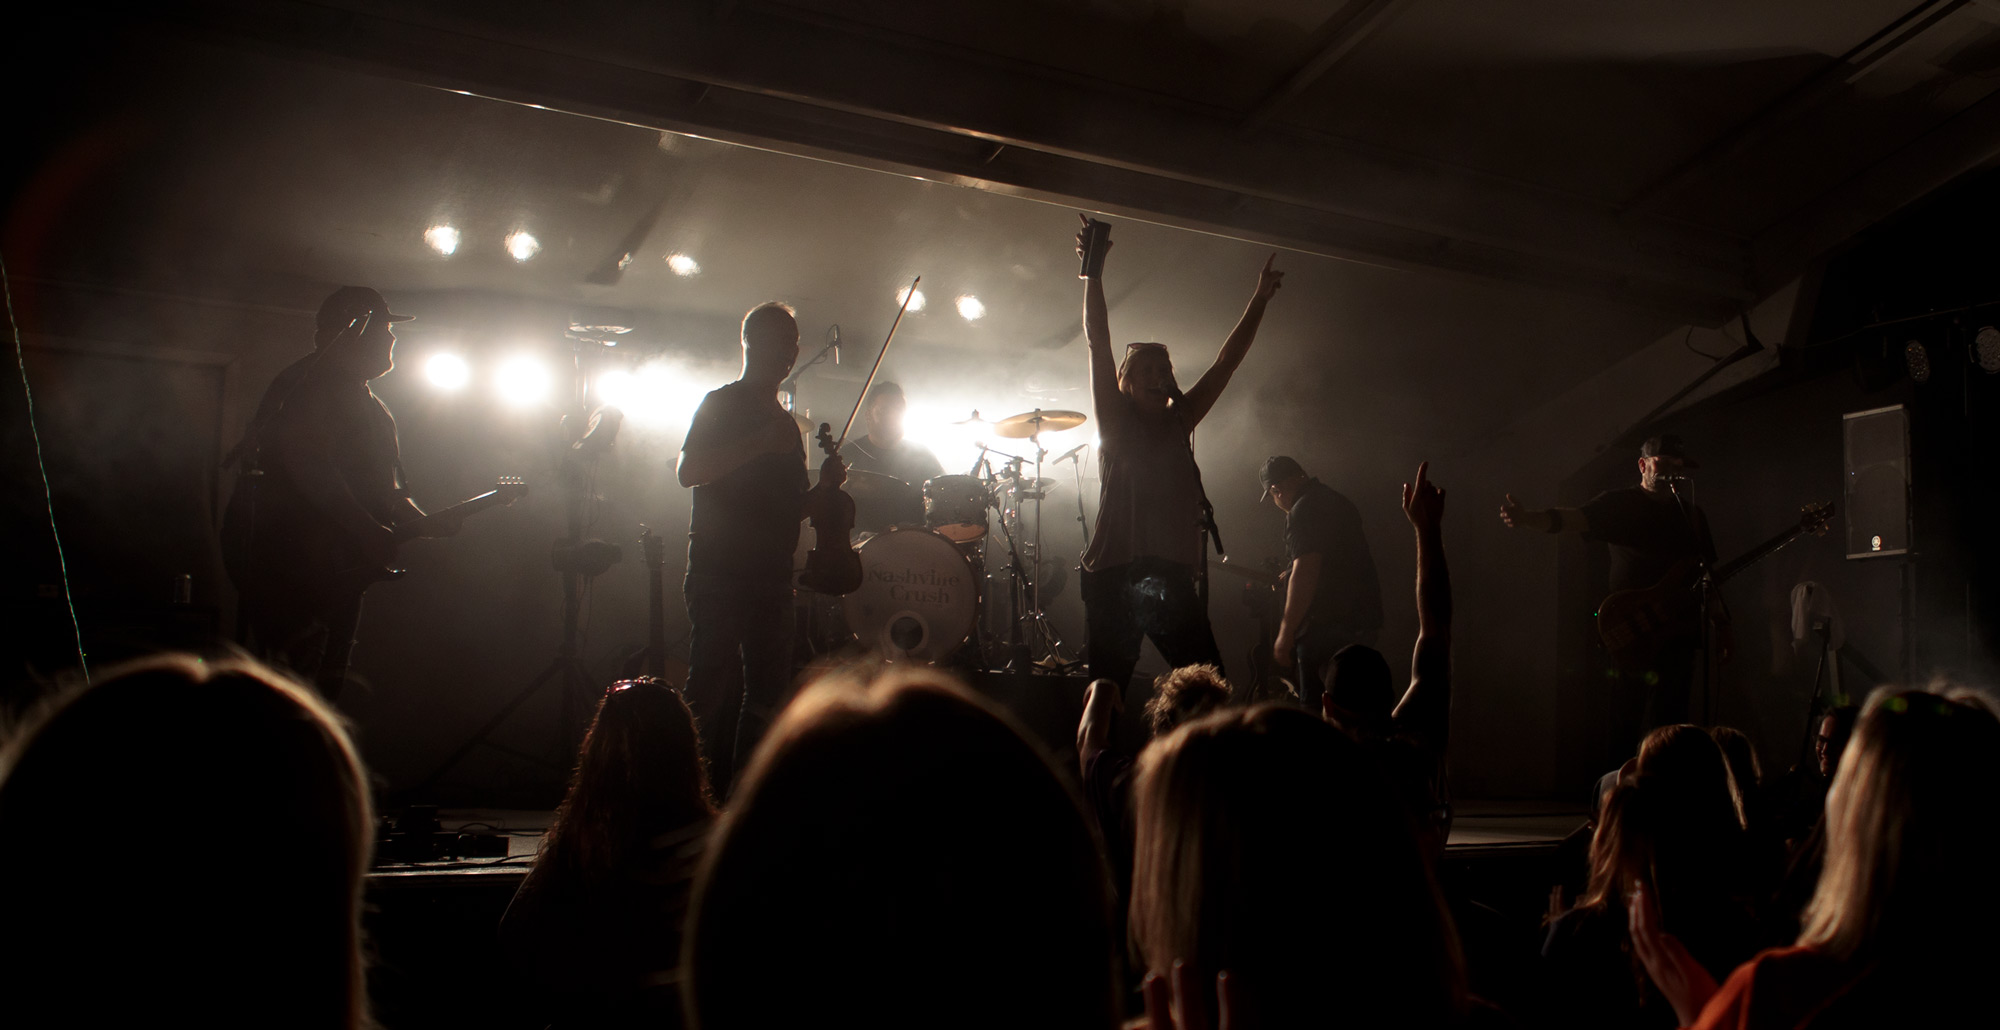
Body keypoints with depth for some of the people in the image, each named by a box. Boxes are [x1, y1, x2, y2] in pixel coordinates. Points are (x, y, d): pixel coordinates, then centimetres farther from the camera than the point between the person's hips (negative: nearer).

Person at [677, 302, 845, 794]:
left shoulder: (787, 425, 22)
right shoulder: (722, 404, 1)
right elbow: (688, 471, -15)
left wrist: (825, 488, 5)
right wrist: (760, 444, -22)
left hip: (771, 577, 7)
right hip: (719, 573, -7)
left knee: (769, 694, 4)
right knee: (713, 690, -12)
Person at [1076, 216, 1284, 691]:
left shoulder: (1180, 422, 17)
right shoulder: (1115, 420, 7)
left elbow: (1227, 362, 17)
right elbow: (1098, 342, -2)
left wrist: (1259, 301, 13)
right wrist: (1094, 271, -10)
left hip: (1173, 576, 4)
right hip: (1115, 576, -4)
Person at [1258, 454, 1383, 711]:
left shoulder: (1302, 511, -12)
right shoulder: (1339, 501, 18)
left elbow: (1304, 574, -21)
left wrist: (1285, 635, -19)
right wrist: (1290, 579, 38)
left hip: (1329, 623, -10)